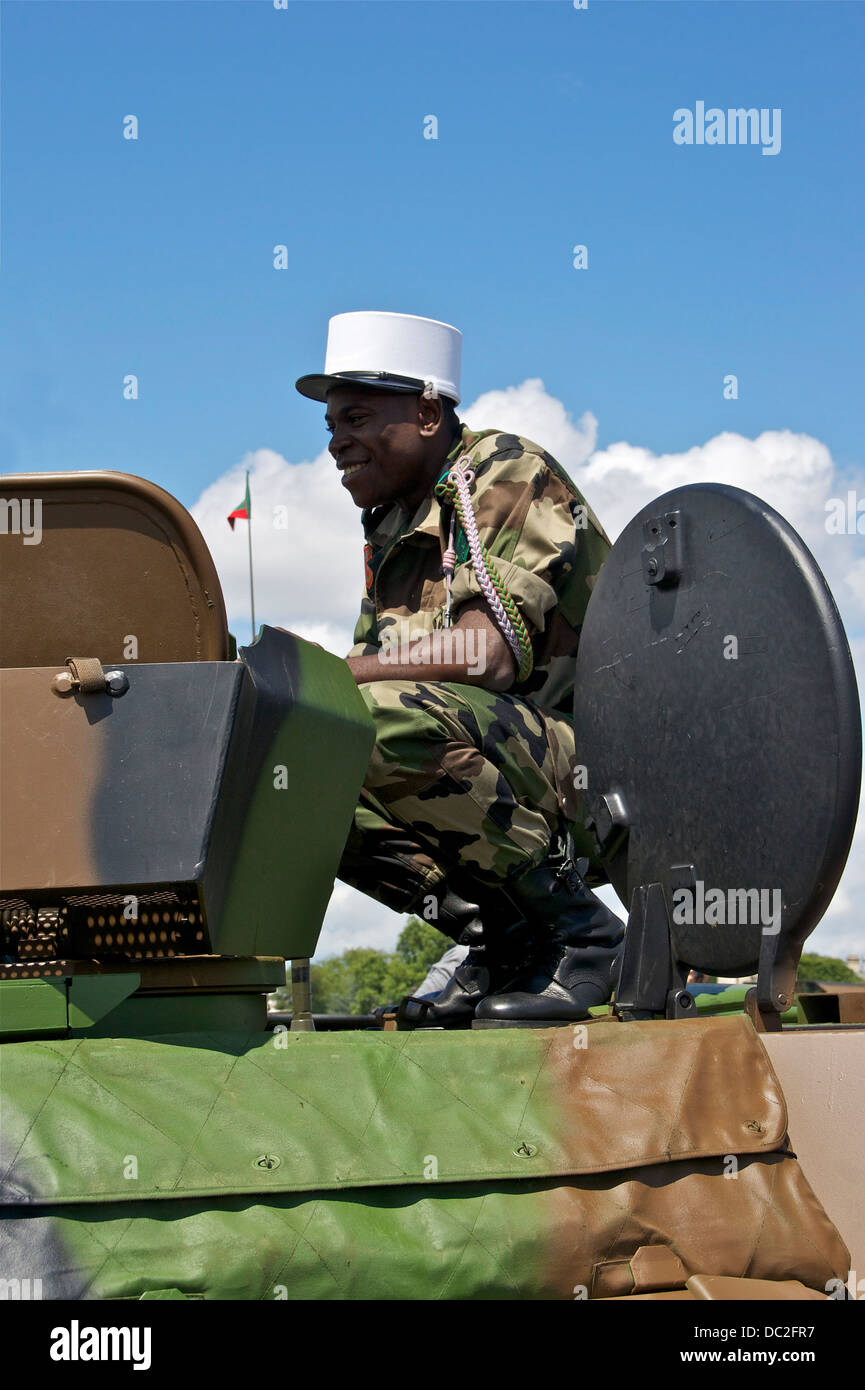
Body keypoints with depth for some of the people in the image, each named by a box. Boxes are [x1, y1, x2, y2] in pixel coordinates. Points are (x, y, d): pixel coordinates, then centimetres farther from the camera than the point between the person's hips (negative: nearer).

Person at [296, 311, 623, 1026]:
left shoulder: (504, 471, -8)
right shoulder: (396, 527, 18)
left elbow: (489, 654, -23)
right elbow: (373, 667, 10)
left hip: (593, 768, -9)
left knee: (388, 722, -32)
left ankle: (577, 931, -17)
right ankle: (499, 937, -1)